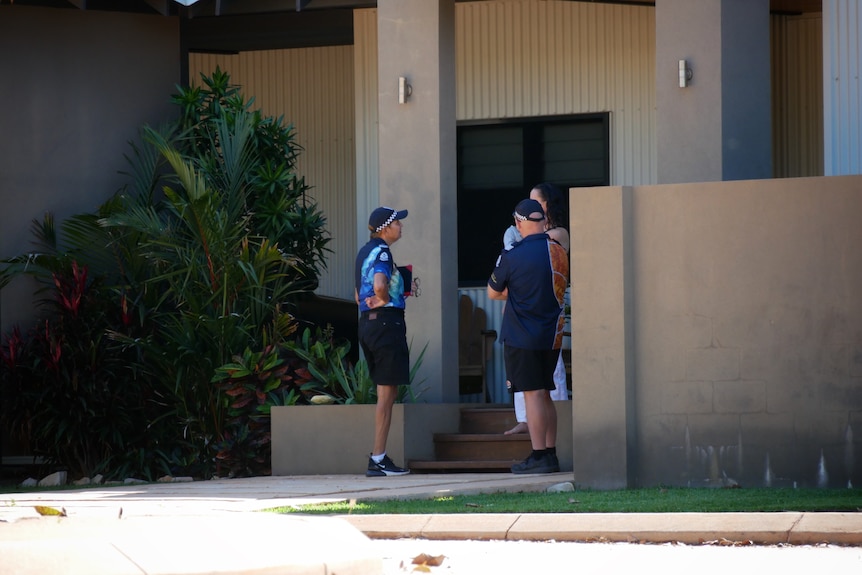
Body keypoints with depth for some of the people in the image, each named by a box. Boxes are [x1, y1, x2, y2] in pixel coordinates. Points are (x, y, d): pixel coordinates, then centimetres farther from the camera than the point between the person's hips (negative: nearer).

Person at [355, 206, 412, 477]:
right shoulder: (382, 251, -13)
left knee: (387, 393, 14)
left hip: (367, 323, 10)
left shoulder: (364, 252, 17)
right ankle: (378, 460, -7)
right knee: (387, 394, -6)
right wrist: (385, 300, -11)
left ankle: (379, 457, 13)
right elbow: (380, 285, -29)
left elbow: (359, 295, 24)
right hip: (386, 322, -10)